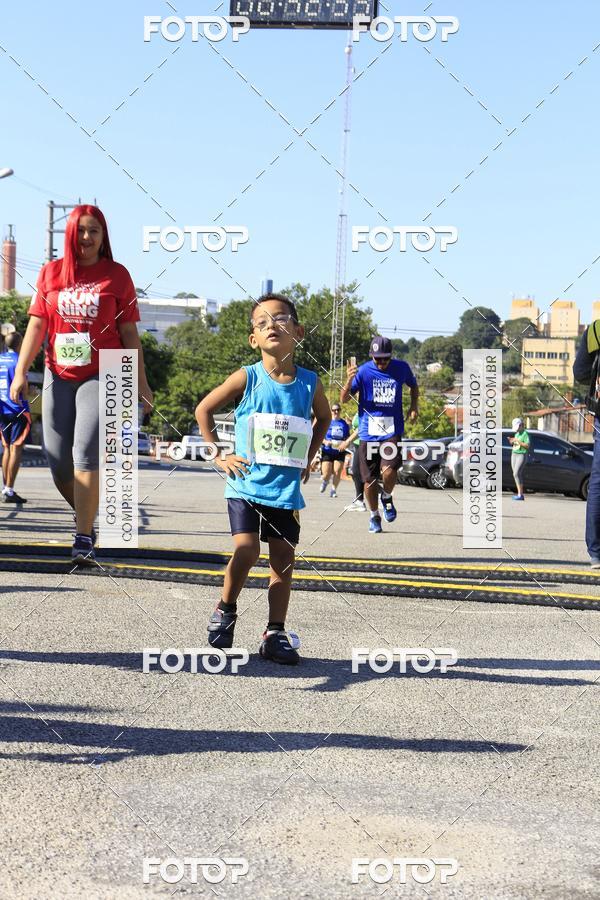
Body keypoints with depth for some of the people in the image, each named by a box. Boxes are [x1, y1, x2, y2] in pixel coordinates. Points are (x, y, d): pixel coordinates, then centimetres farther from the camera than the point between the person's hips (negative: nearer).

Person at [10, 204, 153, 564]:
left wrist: (141, 380, 1)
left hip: (102, 376, -3)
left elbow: (129, 333, 3)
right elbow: (36, 326, 7)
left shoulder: (117, 275, 2)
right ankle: (87, 519, 27)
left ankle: (84, 540, -13)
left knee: (86, 453, -17)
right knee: (58, 462, 2)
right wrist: (21, 371, -2)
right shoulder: (52, 273, 8)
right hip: (59, 376, 3)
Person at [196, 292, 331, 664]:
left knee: (283, 559, 3)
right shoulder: (248, 378, -6)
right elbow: (204, 409, 5)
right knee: (247, 549, -15)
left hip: (287, 488, 3)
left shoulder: (309, 382, 1)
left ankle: (275, 634, 11)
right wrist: (219, 455, 0)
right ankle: (225, 611, 9)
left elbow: (324, 417, 22)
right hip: (246, 483, -3)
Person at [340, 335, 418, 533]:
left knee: (389, 469, -22)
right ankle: (374, 516, 28)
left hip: (392, 431, 0)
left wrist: (414, 406, 7)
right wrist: (349, 380, -26)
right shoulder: (363, 371, -6)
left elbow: (413, 385, 23)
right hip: (368, 432, 0)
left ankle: (387, 497, 10)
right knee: (369, 480, 5)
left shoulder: (401, 368, 1)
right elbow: (343, 400, -8)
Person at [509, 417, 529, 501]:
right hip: (514, 455, 8)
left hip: (521, 455, -8)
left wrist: (518, 441, -22)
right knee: (517, 475, 3)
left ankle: (520, 494, -17)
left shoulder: (525, 434, -9)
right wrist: (511, 441, 2)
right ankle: (520, 494, 5)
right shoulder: (516, 434, 16)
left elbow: (527, 446, -17)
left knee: (516, 474, -17)